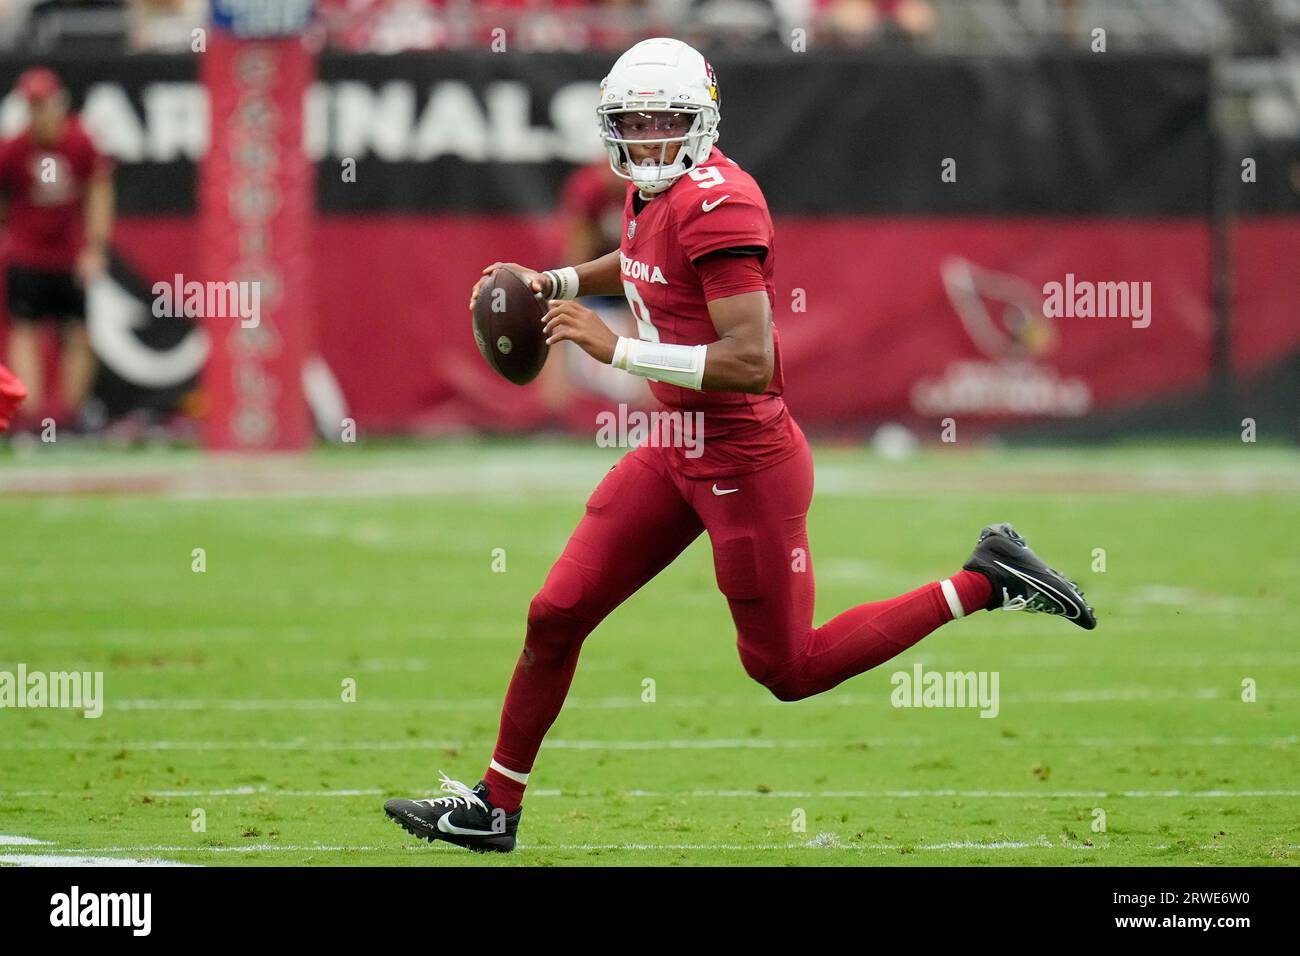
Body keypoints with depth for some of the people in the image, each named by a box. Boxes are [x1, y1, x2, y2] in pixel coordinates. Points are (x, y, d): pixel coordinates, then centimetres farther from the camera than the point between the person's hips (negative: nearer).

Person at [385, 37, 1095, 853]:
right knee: (557, 615, 7)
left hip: (746, 462, -8)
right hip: (677, 451, 8)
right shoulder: (651, 192, 5)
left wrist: (618, 350, -26)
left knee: (787, 669, 4)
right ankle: (496, 807, 20)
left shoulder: (719, 206, -23)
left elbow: (752, 362, -28)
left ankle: (983, 585, 13)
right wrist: (551, 282, 23)